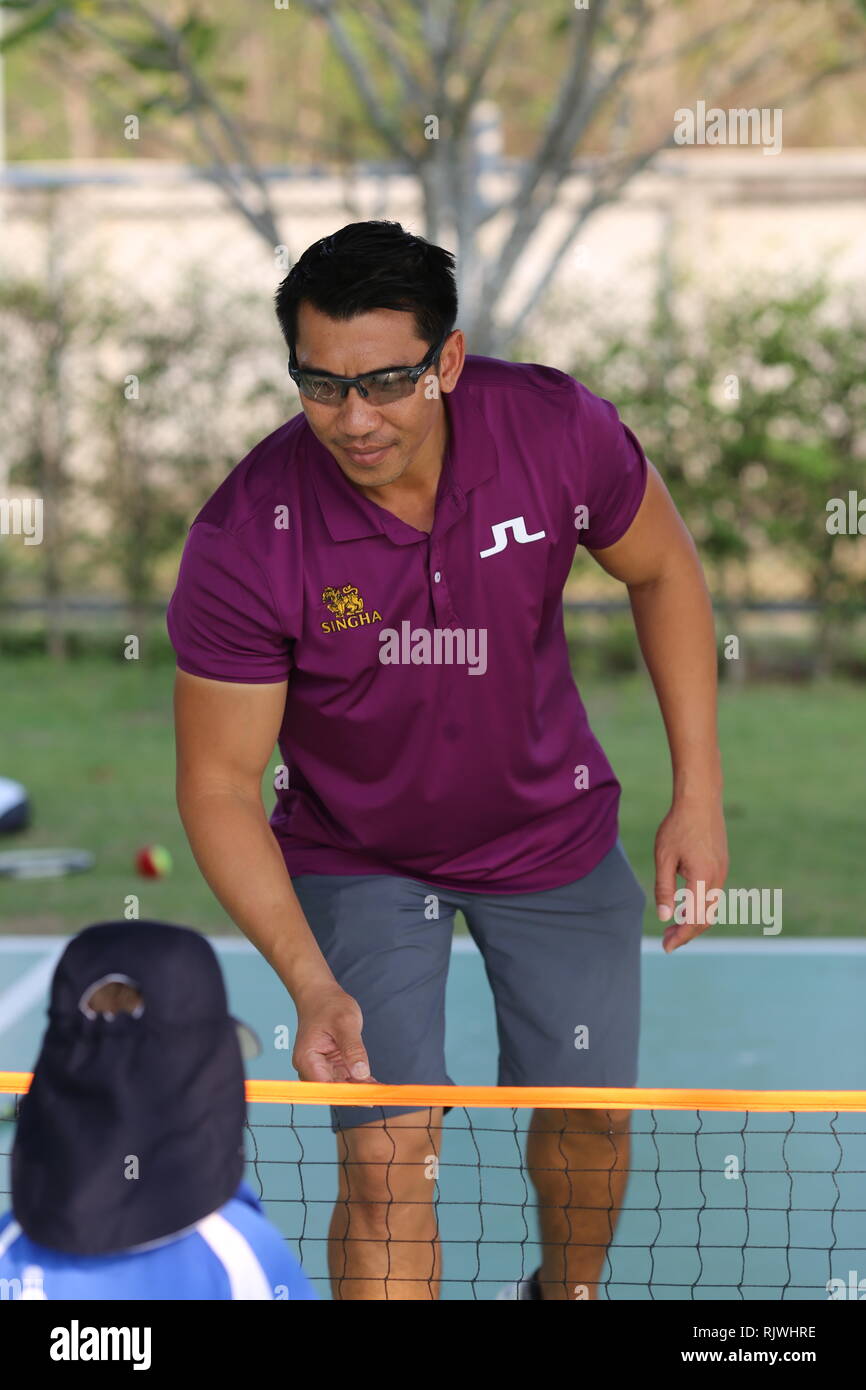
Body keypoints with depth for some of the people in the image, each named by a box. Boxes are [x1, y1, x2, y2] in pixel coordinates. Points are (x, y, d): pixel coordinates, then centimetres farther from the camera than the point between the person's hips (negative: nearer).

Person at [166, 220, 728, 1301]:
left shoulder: (555, 428, -25)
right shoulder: (245, 540, -31)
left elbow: (662, 571, -4)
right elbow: (219, 784, -22)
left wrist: (698, 794, -7)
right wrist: (310, 982, -34)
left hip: (552, 829, 3)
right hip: (356, 856, -3)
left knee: (589, 1119, 15)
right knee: (386, 1155, -14)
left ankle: (565, 1293, 47)